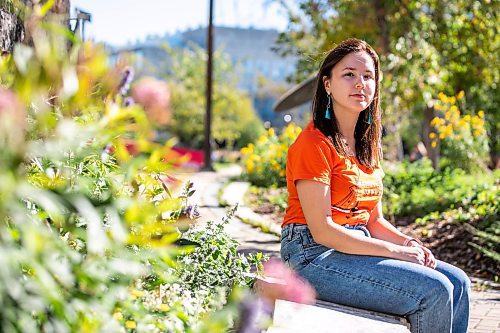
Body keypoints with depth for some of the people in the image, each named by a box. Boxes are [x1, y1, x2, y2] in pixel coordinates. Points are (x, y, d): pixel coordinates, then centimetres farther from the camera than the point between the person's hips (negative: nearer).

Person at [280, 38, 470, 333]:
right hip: (315, 256, -9)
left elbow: (374, 219, 16)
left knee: (458, 282, -1)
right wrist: (394, 251, -16)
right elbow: (322, 230, -18)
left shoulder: (367, 145, 14)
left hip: (360, 249, 9)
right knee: (433, 289, -19)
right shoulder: (314, 145, -13)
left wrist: (407, 242, -5)